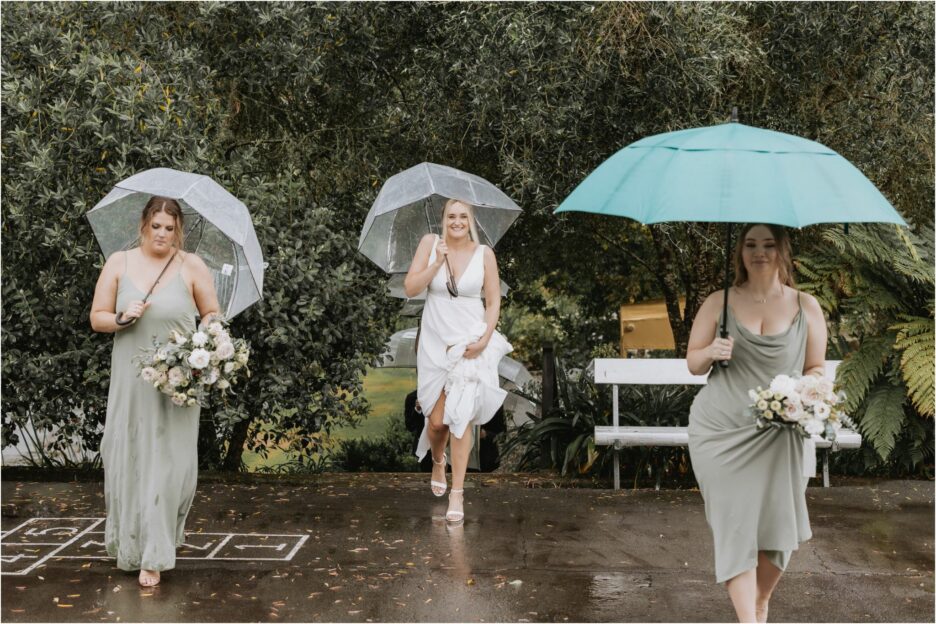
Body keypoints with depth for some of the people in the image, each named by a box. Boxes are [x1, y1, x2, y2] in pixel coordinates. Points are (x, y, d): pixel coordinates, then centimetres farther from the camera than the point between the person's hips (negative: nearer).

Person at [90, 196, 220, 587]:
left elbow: (212, 314, 5)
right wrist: (121, 319, -15)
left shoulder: (192, 266, -1)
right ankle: (129, 540, 27)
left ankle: (154, 554, 6)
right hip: (132, 379, 2)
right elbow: (97, 318, 6)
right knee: (127, 457, 5)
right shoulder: (119, 263, 3)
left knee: (169, 461, -2)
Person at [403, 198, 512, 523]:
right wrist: (437, 263, -18)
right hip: (435, 342, 1)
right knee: (437, 421, 4)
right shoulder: (430, 243, -2)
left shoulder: (484, 253, -3)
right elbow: (410, 289, -7)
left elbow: (493, 302, 1)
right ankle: (437, 462, 40)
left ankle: (457, 492, 2)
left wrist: (485, 339, -10)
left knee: (461, 416, -7)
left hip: (471, 343, -1)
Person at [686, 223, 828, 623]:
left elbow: (816, 369, 10)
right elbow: (692, 363, 9)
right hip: (721, 432, -1)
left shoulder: (806, 307, 5)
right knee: (736, 524, -5)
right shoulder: (718, 303, 4)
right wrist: (710, 353, -14)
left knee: (777, 523, 2)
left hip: (779, 435, 1)